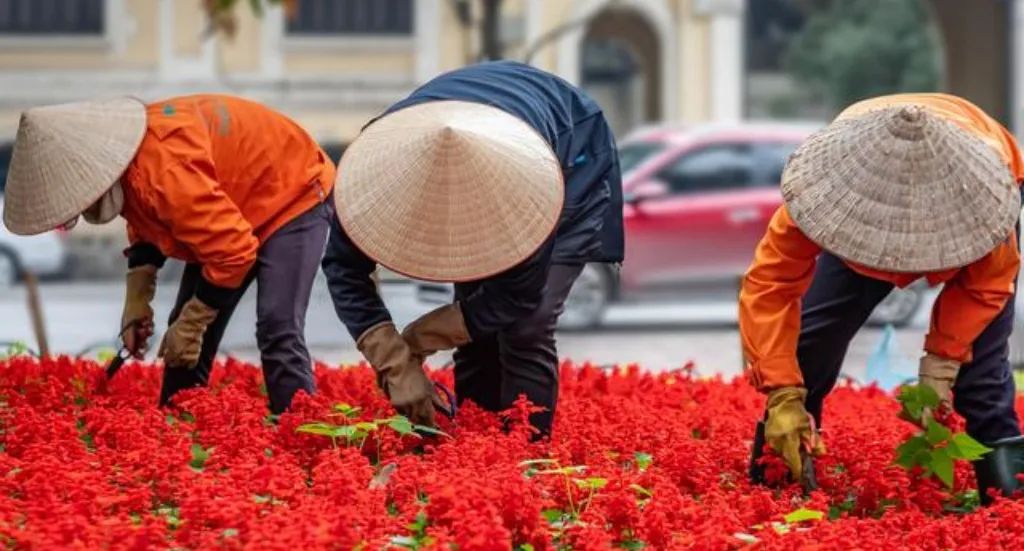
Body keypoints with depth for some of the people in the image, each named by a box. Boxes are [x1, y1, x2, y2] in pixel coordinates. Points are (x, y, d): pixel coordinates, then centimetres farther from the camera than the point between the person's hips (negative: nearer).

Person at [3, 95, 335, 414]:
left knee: (278, 333, -23)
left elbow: (233, 252, -36)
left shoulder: (164, 171, -40)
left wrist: (190, 326, -24)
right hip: (228, 211, 9)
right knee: (184, 345, 9)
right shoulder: (121, 162, -12)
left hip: (291, 198, -9)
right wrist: (137, 301, -5)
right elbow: (147, 228, 9)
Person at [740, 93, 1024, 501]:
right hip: (863, 212, 1)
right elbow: (769, 285, -39)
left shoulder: (981, 188, -45)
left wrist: (941, 362, -37)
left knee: (981, 349, -19)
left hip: (960, 208, -1)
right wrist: (784, 397, -45)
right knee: (816, 330, -12)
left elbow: (988, 282, -27)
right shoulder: (833, 180, -44)